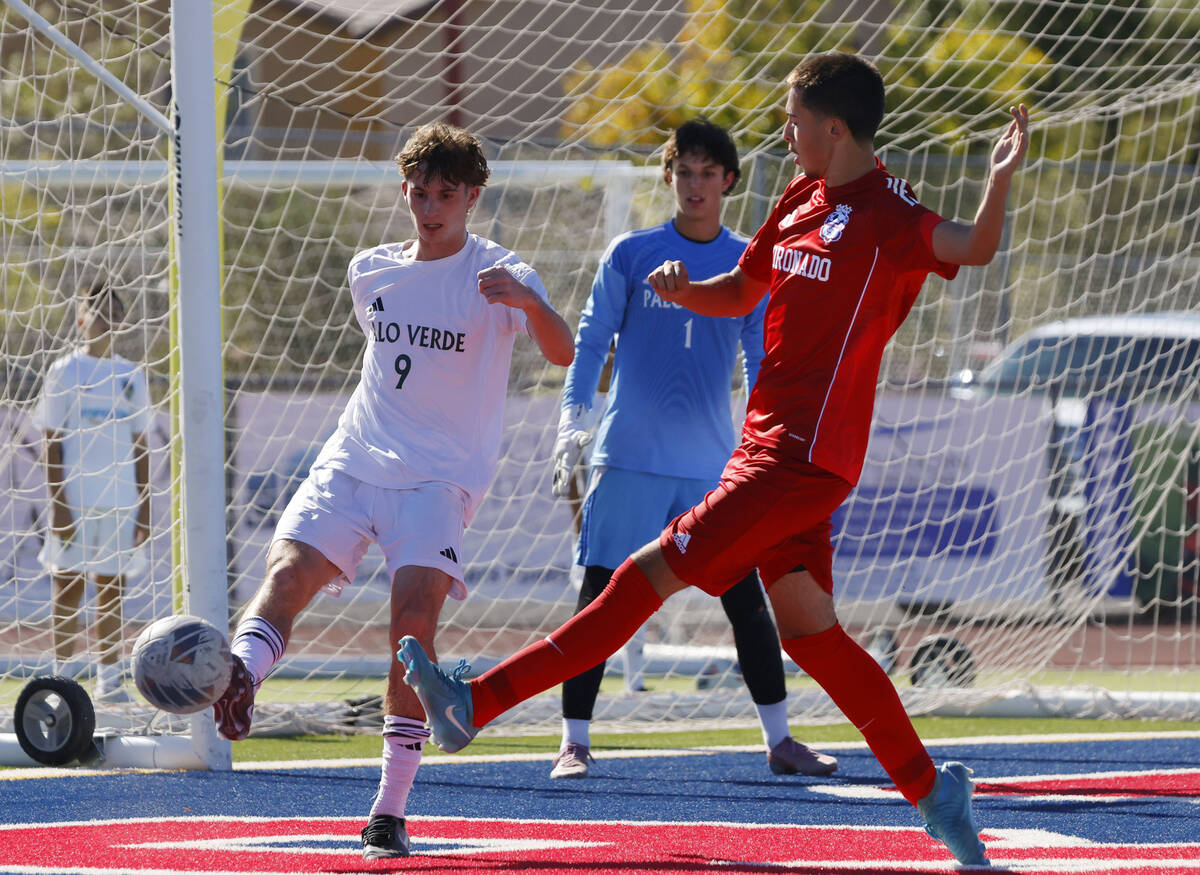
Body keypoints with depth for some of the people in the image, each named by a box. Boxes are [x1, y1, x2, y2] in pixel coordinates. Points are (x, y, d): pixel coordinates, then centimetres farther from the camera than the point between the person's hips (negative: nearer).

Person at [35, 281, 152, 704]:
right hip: (75, 501, -3)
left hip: (119, 503, 3)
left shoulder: (131, 376, 12)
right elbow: (52, 445, -2)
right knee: (68, 588, -4)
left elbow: (140, 447, 14)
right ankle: (61, 679, -1)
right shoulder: (64, 372, 1)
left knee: (111, 590, 5)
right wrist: (58, 504, -11)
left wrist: (144, 507, 9)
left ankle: (110, 680, 9)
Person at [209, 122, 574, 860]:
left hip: (441, 476, -5)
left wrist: (526, 301, -40)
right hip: (352, 462, 5)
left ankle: (390, 812, -13)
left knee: (414, 616, -20)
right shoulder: (371, 271, 13)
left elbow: (562, 354, -21)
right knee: (288, 570, -22)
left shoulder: (497, 274, -3)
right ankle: (238, 677, -49)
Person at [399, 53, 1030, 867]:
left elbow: (973, 247, -30)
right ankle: (930, 787, 15)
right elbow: (741, 291, 24)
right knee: (808, 630, 10)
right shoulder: (802, 198, 13)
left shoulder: (889, 213, -13)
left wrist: (1001, 182, -49)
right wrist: (685, 289, 3)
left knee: (648, 577, -9)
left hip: (802, 458, -9)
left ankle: (476, 705, -9)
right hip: (770, 443, 9)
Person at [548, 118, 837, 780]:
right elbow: (590, 341, 3)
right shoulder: (630, 254, 2)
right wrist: (571, 423, -8)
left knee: (747, 599, 2)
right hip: (629, 456, -1)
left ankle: (779, 740, 13)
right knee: (598, 600, -4)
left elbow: (760, 362, 10)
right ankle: (574, 742, 3)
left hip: (714, 464, 2)